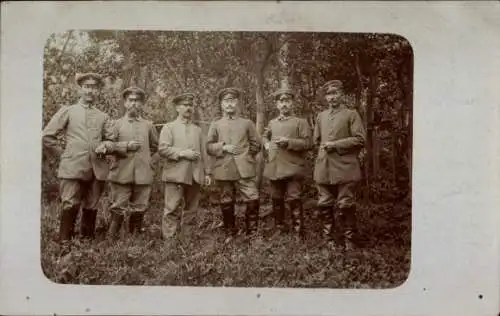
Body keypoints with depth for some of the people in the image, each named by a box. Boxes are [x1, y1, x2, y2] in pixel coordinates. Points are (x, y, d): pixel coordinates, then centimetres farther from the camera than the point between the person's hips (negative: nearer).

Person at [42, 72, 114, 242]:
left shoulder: (103, 117, 16)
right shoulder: (67, 111, 10)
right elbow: (46, 137, 8)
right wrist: (62, 153, 7)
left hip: (97, 169, 3)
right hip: (72, 168, -2)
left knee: (91, 209, 6)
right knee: (70, 207, -8)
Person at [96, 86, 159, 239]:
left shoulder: (148, 125, 12)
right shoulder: (117, 124, 6)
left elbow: (154, 146, 24)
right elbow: (107, 145, 0)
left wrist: (143, 157, 13)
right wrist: (126, 146, -12)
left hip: (143, 174, 2)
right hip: (121, 174, -2)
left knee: (139, 210, 7)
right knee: (118, 209, -1)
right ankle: (111, 239, 8)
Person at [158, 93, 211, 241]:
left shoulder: (197, 130, 20)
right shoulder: (169, 127, 7)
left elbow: (203, 153, 17)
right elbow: (163, 149, -6)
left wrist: (207, 172, 11)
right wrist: (182, 153, -14)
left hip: (195, 176, 4)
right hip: (176, 175, -4)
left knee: (192, 210, 7)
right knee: (173, 209, -8)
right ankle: (168, 240, -4)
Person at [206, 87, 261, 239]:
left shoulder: (247, 123, 13)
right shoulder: (215, 125, 13)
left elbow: (256, 145, 15)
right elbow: (209, 147, 7)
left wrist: (244, 155, 5)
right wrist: (223, 147, -8)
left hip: (245, 170, 0)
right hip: (224, 170, 1)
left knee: (253, 200, -10)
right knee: (226, 204, 6)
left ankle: (252, 232, 6)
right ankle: (230, 234, 21)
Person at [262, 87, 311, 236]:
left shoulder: (301, 122, 1)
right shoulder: (272, 123, 15)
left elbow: (307, 143, -6)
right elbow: (265, 136, 33)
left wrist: (288, 142, -17)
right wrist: (267, 144, 11)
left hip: (293, 168, -5)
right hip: (274, 168, 5)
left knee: (294, 199, -8)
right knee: (276, 199, 12)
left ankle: (298, 231, 1)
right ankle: (279, 227, 26)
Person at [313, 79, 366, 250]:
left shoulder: (351, 114, 1)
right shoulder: (321, 116, 15)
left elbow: (360, 139, -8)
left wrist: (336, 145, -13)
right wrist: (324, 147, 10)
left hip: (344, 168, -5)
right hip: (323, 169, 5)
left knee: (345, 205, -1)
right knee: (324, 205, 8)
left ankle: (348, 240, 11)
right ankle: (329, 237, 20)